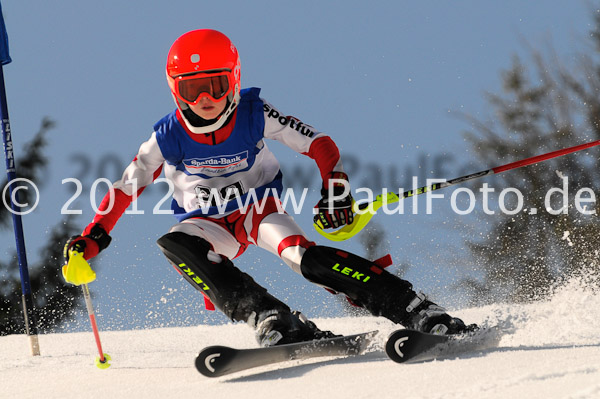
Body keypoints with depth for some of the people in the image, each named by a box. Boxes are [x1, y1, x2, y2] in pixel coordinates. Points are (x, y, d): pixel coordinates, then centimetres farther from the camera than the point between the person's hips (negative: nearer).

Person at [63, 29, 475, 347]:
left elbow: (321, 145, -11)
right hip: (208, 222, 2)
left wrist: (336, 192, -26)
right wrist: (92, 239, -11)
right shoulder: (167, 138, -14)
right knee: (175, 246, -33)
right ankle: (275, 322, -44)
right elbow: (126, 188, -2)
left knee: (306, 256, -32)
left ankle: (421, 314, -35)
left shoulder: (255, 115, -18)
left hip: (260, 206, -2)